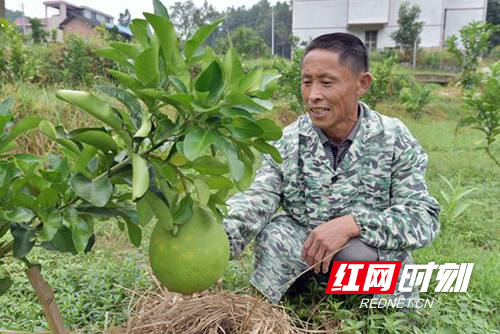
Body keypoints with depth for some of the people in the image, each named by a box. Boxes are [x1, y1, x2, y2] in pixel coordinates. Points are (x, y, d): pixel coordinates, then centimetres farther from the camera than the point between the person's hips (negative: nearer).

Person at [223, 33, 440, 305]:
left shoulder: (394, 139, -9)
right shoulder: (286, 142, -6)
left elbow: (423, 216, -15)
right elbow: (256, 200, -18)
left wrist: (351, 224, -31)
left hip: (377, 261, -1)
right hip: (301, 259, 1)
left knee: (357, 252, -33)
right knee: (275, 236, -29)